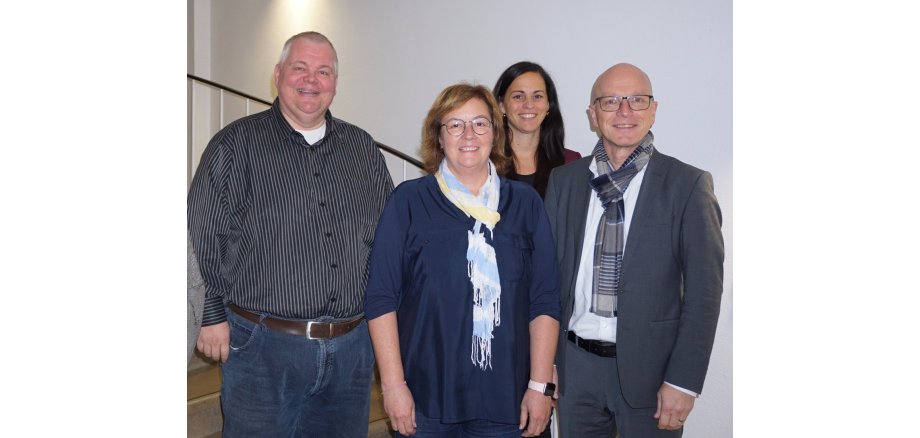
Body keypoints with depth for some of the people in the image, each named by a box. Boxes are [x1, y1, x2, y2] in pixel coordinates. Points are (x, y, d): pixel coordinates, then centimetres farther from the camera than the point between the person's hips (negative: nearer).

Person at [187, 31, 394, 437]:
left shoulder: (362, 148, 10)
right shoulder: (236, 144, -2)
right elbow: (203, 238, -4)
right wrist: (213, 316, -5)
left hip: (352, 347, 4)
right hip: (262, 347, -3)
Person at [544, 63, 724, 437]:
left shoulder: (688, 185, -6)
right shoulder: (563, 181, 3)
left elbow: (703, 291, -7)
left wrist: (684, 381, -10)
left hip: (648, 367, -2)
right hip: (575, 364, 3)